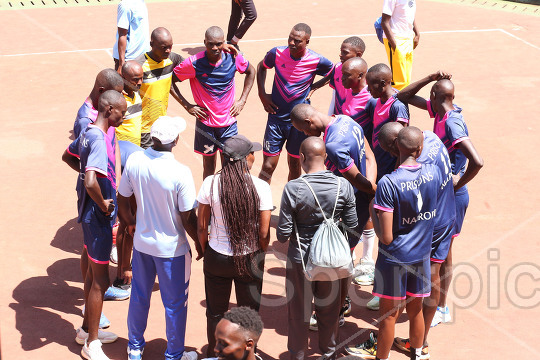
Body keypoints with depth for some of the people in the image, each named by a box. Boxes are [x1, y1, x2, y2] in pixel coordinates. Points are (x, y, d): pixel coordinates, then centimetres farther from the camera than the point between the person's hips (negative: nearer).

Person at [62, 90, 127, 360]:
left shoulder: (88, 133, 3)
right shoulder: (100, 140, -27)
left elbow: (68, 156, 24)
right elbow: (90, 183, -39)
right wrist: (103, 204, -21)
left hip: (90, 213, 10)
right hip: (98, 217, -10)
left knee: (93, 274, 22)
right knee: (100, 281, 1)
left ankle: (87, 329, 37)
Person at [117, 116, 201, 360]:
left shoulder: (135, 160, -13)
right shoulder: (180, 173, -27)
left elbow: (123, 199, 0)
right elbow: (188, 218, -19)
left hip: (142, 241, 5)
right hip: (171, 248, -5)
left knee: (139, 296, 22)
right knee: (175, 303, 14)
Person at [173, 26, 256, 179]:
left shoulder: (233, 58, -10)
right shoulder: (194, 63, -17)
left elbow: (251, 71, 11)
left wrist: (242, 100, 5)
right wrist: (187, 106, -7)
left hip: (229, 121, 2)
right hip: (205, 123, -1)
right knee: (209, 165, 10)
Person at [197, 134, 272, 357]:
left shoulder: (211, 184, -13)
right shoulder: (260, 187, -17)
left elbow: (201, 227, -6)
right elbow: (264, 233, -12)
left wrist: (206, 251, 12)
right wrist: (259, 255, 7)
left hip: (217, 258, 1)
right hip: (250, 259, -1)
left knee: (215, 312, 21)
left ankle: (213, 354, 39)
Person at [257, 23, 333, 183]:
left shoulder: (316, 61, -13)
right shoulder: (277, 53, -9)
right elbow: (261, 67, 13)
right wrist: (262, 94, 4)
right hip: (276, 117, 0)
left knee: (294, 165, 13)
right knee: (268, 166, -2)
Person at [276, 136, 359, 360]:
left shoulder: (293, 188, -21)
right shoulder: (343, 186, -13)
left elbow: (283, 234, -17)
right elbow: (352, 227, -4)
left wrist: (283, 236, 6)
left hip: (301, 259, -2)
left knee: (299, 314, 17)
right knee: (329, 312, 22)